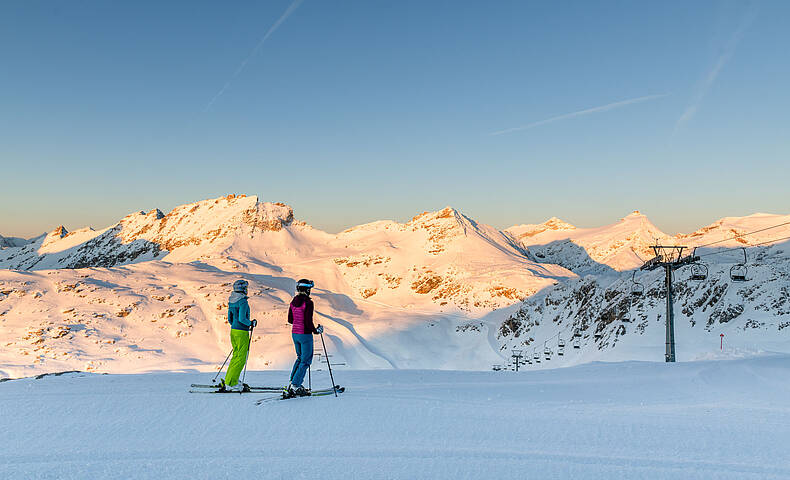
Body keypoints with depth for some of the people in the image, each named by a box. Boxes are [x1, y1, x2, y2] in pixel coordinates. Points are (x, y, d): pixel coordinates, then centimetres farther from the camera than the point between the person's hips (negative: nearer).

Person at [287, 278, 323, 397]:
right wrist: (315, 330, -5)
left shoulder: (293, 302, 4)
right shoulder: (308, 302, -18)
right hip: (305, 335, -7)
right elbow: (308, 322, -21)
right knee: (306, 361, 4)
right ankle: (295, 386, 0)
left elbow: (290, 320, 11)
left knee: (300, 358, 23)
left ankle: (292, 382, 18)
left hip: (294, 333, 7)